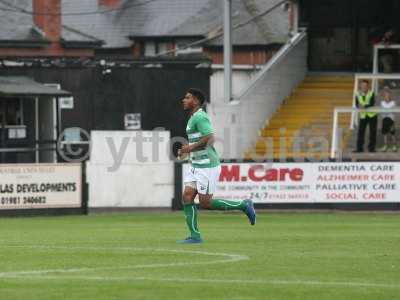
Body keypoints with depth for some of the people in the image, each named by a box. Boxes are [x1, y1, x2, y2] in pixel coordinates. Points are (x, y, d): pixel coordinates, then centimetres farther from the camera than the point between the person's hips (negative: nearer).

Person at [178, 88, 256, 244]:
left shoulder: (200, 117, -15)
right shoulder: (194, 118, 17)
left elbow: (210, 138, -26)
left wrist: (191, 148, -22)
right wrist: (186, 150, 17)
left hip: (207, 166, -10)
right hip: (196, 166, 10)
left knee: (205, 203, -6)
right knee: (187, 197, -1)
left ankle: (243, 205, 7)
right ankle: (195, 236, -1)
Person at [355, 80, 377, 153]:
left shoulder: (371, 93, -11)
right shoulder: (358, 94, -3)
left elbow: (372, 104, -23)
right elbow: (357, 105, -7)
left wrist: (365, 106, -40)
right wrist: (359, 106, -31)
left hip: (372, 115, -2)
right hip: (363, 116, 2)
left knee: (372, 132, 1)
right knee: (361, 131, -7)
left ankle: (371, 148, 11)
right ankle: (359, 148, -3)